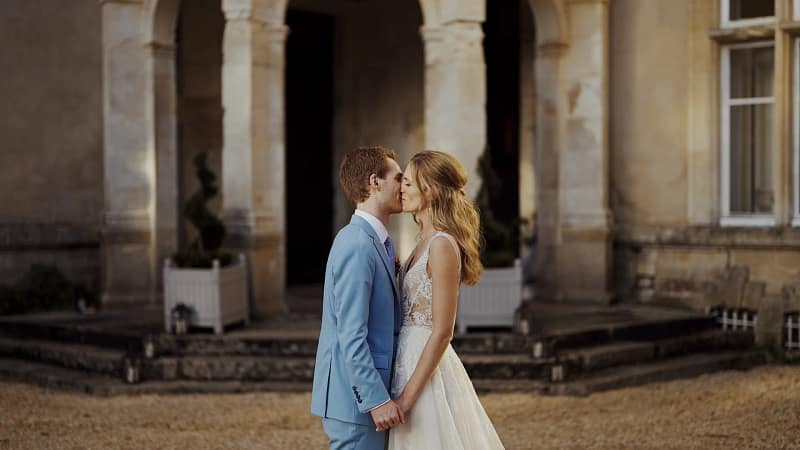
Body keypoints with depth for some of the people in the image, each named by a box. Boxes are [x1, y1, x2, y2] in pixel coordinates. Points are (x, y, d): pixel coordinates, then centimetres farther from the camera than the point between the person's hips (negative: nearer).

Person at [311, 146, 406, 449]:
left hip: (367, 390, 10)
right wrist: (376, 399, -22)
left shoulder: (378, 242, 13)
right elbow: (351, 334, -22)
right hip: (355, 399, -10)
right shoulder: (357, 245, -18)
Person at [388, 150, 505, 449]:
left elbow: (442, 332, -20)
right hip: (412, 359, 9)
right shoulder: (426, 242, 10)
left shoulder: (442, 245, -17)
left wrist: (407, 396, -19)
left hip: (427, 368, -9)